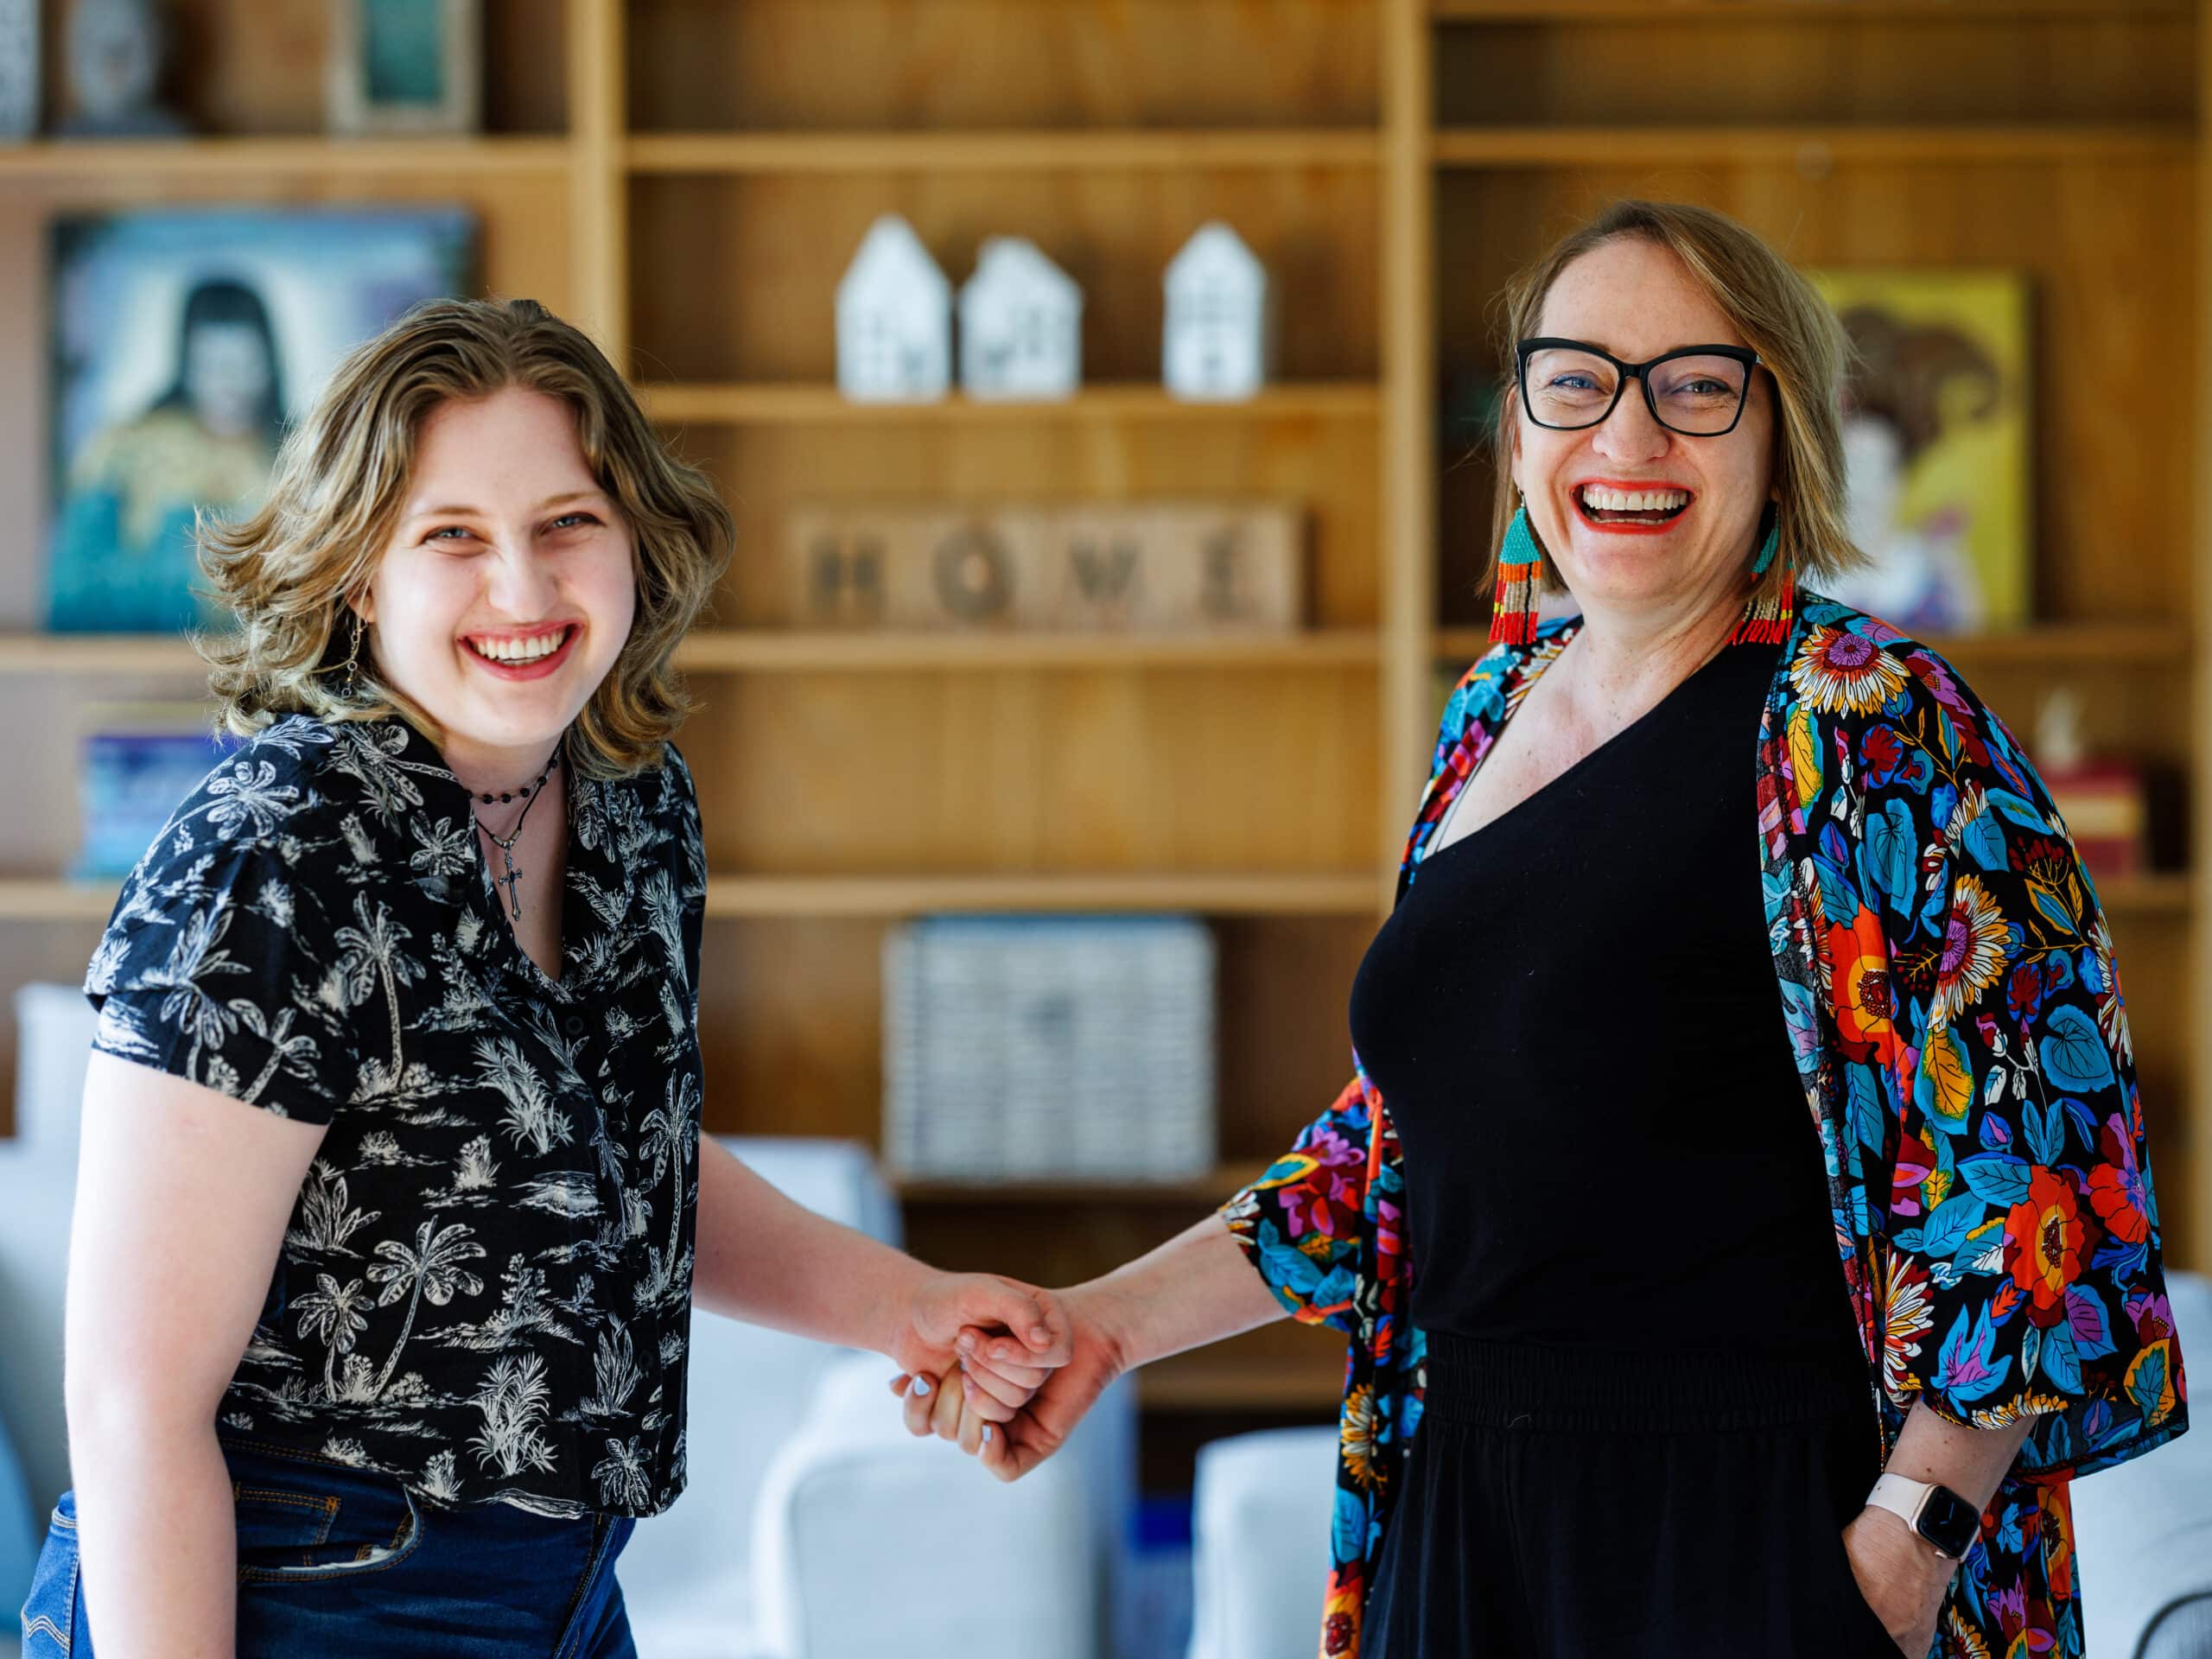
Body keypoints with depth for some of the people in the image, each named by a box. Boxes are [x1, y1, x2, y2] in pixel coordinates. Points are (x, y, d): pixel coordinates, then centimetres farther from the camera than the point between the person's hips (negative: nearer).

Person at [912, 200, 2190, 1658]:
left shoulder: (1868, 729, -13)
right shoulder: (1495, 713, 10)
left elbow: (2036, 1168, -17)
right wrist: (1104, 1325, 11)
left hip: (1762, 1539, -7)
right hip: (1463, 1522, 7)